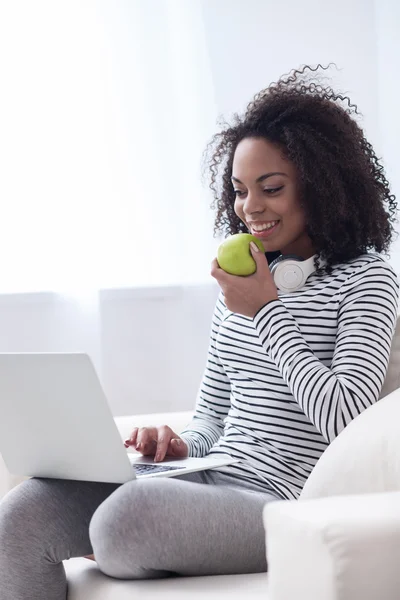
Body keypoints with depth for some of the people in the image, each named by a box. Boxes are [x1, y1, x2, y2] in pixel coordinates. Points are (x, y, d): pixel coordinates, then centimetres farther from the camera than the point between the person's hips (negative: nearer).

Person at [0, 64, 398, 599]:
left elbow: (344, 419, -13)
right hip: (209, 477, 7)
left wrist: (267, 312, -7)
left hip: (281, 503, -6)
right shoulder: (239, 283, 22)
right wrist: (180, 446, 0)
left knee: (128, 515, -36)